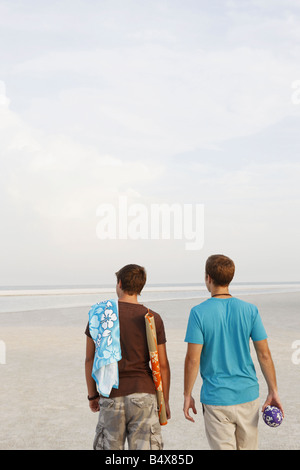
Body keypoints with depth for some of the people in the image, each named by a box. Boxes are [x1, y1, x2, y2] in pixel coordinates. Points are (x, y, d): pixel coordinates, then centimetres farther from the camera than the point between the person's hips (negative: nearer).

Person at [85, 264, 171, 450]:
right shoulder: (153, 319, -3)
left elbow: (90, 359, 2)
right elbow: (163, 365, -2)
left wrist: (92, 395, 13)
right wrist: (165, 402, 9)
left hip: (111, 398, 1)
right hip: (143, 396, -1)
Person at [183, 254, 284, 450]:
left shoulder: (199, 313, -11)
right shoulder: (250, 311, -3)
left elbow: (193, 359, -12)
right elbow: (264, 355, -3)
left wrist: (187, 396, -2)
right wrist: (274, 392, 5)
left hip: (216, 399, -3)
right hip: (248, 396, 3)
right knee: (249, 447, 19)